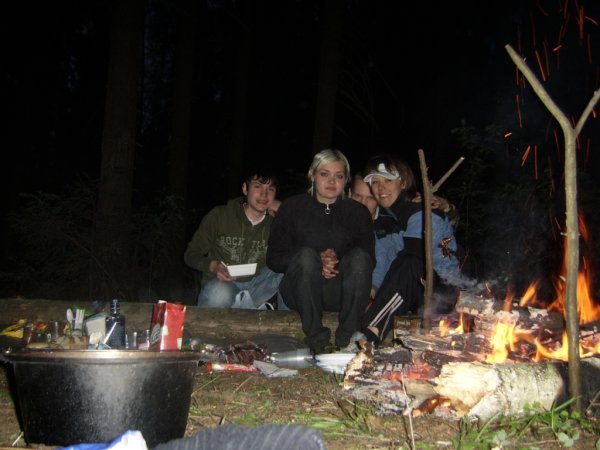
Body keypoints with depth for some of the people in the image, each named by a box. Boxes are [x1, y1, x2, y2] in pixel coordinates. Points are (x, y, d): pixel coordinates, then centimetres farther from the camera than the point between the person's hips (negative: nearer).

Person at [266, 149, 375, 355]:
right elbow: (274, 258, 1)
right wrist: (317, 261, -15)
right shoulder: (292, 207, 5)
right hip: (300, 290, -1)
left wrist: (336, 263, -17)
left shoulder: (357, 212, 9)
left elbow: (369, 260, 3)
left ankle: (345, 340, -30)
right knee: (306, 254, -31)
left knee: (359, 255, -27)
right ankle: (317, 339, -31)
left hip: (340, 292, 1)